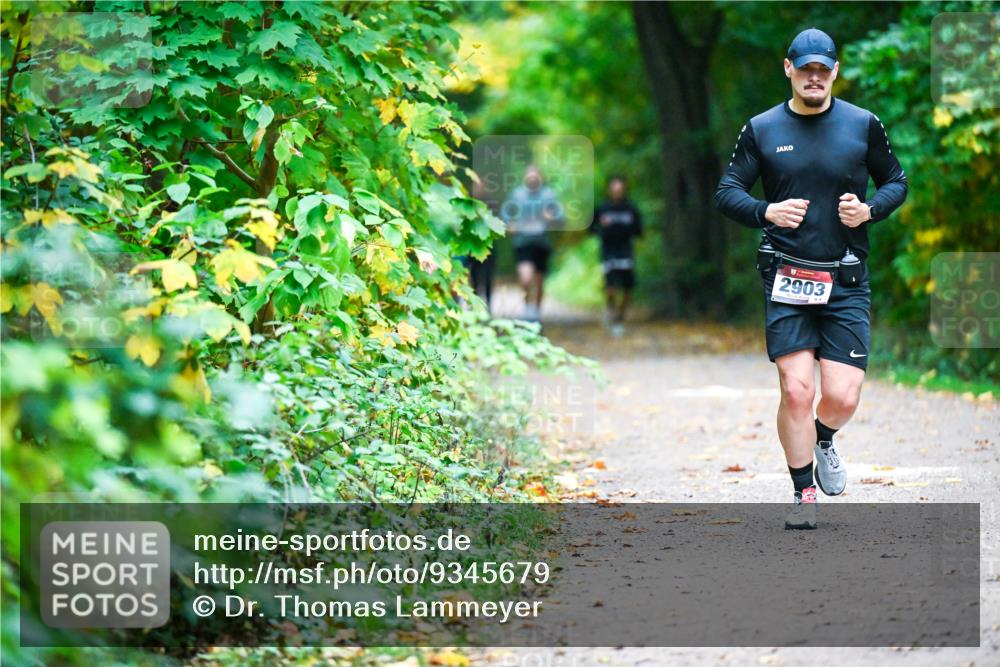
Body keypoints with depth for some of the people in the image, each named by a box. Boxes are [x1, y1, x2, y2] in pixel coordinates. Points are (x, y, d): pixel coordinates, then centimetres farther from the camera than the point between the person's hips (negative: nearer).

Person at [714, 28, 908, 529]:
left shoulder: (863, 125, 6)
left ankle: (823, 440, 31)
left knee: (843, 397, -6)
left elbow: (896, 181, 14)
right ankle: (804, 497, 8)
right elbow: (727, 192, 5)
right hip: (787, 280, 0)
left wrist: (870, 209, -8)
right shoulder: (761, 130, 5)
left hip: (847, 281, 1)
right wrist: (767, 212, -15)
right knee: (796, 390, -10)